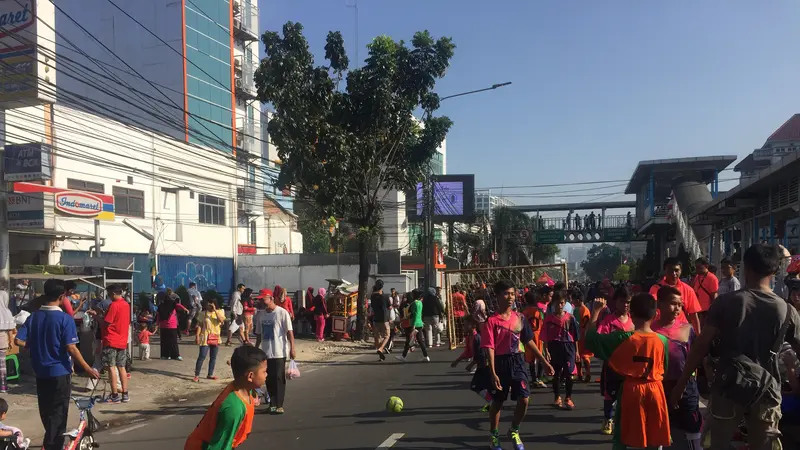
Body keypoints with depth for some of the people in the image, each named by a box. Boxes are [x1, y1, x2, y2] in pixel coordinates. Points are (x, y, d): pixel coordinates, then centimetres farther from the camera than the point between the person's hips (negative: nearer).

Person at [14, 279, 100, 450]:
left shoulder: (33, 317, 0)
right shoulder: (65, 319, -16)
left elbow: (18, 340, -2)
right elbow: (71, 348, -19)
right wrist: (88, 369, -13)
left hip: (40, 372, 6)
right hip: (60, 372, -6)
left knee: (46, 410, 19)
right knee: (58, 412, 5)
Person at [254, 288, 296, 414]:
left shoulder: (282, 312, -10)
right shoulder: (260, 314, 9)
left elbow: (289, 331, -11)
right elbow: (259, 333, 16)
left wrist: (292, 348, -16)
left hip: (279, 352, -6)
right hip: (265, 352, 6)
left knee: (279, 378, -3)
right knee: (269, 379, 10)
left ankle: (279, 405, 2)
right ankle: (272, 404, 20)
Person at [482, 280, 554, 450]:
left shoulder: (520, 318, 3)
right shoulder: (492, 321, -11)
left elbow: (529, 341, 11)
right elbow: (489, 348, -14)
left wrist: (544, 362, 12)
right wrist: (493, 373, -21)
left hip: (518, 362, 4)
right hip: (501, 363, -3)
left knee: (523, 399, -2)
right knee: (497, 402, 9)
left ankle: (514, 431, 24)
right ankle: (494, 436, 29)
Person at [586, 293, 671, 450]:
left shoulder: (622, 338, -12)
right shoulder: (662, 340, -5)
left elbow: (590, 337, -4)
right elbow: (664, 370, 5)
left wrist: (596, 310, 5)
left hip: (631, 392, -2)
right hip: (655, 392, 2)